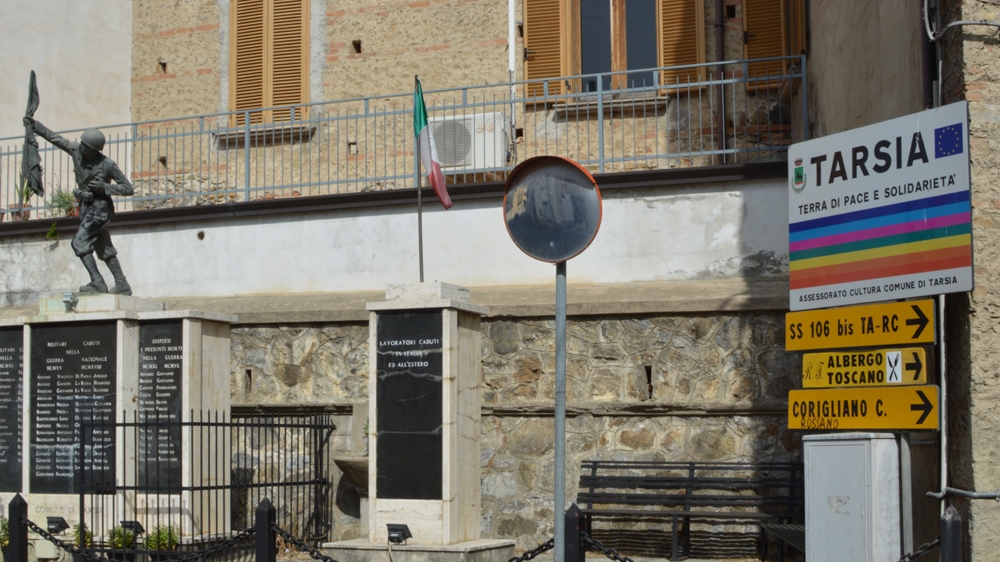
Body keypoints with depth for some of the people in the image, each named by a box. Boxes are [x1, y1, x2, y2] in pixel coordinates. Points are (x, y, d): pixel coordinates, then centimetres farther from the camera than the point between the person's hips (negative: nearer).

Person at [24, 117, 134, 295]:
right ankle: (122, 285, 15)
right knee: (104, 249, 10)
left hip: (99, 208, -7)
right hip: (87, 206, 7)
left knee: (79, 243, -14)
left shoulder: (107, 165, -19)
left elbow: (128, 188, -15)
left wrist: (104, 187, -24)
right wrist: (35, 126, 6)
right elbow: (55, 138, 8)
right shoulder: (76, 150, -4)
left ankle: (97, 283, -13)